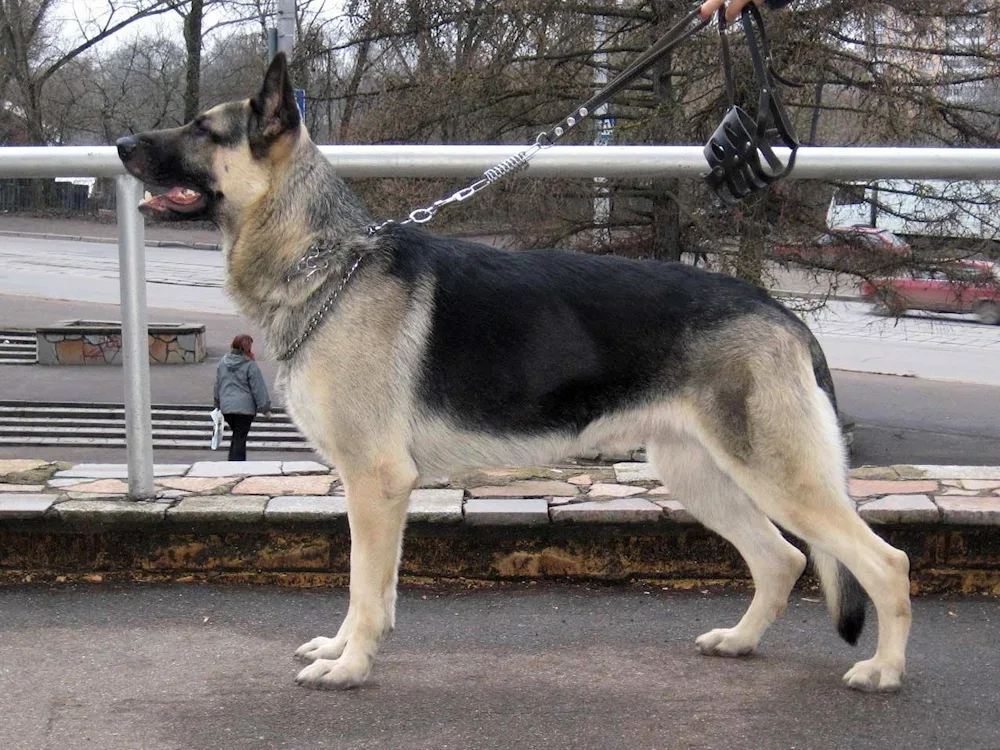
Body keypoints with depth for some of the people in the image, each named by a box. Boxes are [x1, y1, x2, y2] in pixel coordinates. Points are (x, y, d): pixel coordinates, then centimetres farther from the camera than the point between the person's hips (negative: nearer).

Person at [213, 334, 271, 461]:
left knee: (237, 435, 20)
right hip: (245, 407, -6)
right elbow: (259, 389, -8)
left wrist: (218, 405, 27)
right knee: (240, 438, -1)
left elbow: (217, 385, 17)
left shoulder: (223, 362, 8)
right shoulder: (250, 365, -11)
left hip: (226, 407, 6)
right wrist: (265, 408, -1)